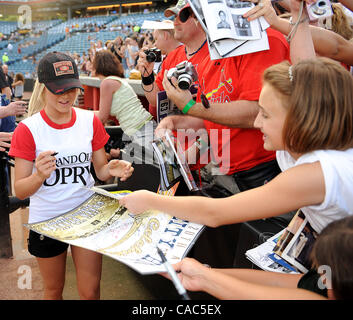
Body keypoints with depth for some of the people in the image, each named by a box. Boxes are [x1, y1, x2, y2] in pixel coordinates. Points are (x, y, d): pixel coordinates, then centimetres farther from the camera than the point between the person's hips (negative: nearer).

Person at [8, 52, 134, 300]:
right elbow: (20, 191, -12)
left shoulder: (90, 121, -3)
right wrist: (39, 176, -33)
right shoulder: (28, 129, -12)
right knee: (54, 289, 18)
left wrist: (112, 169, -19)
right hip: (46, 221, -1)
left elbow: (100, 170, 3)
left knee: (90, 291, 8)